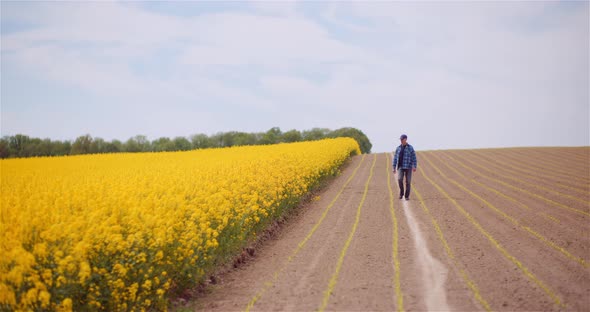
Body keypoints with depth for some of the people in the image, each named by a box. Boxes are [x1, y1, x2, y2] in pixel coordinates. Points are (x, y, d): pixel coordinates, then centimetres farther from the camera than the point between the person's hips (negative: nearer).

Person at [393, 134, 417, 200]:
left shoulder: (410, 148, -2)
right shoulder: (398, 148, 7)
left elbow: (414, 158, -6)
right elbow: (395, 158, 9)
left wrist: (415, 167, -17)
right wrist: (394, 168, 3)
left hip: (408, 167, -2)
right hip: (401, 167, 2)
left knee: (408, 182, -2)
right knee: (400, 179, -19)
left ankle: (407, 196, 9)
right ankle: (401, 192, 1)